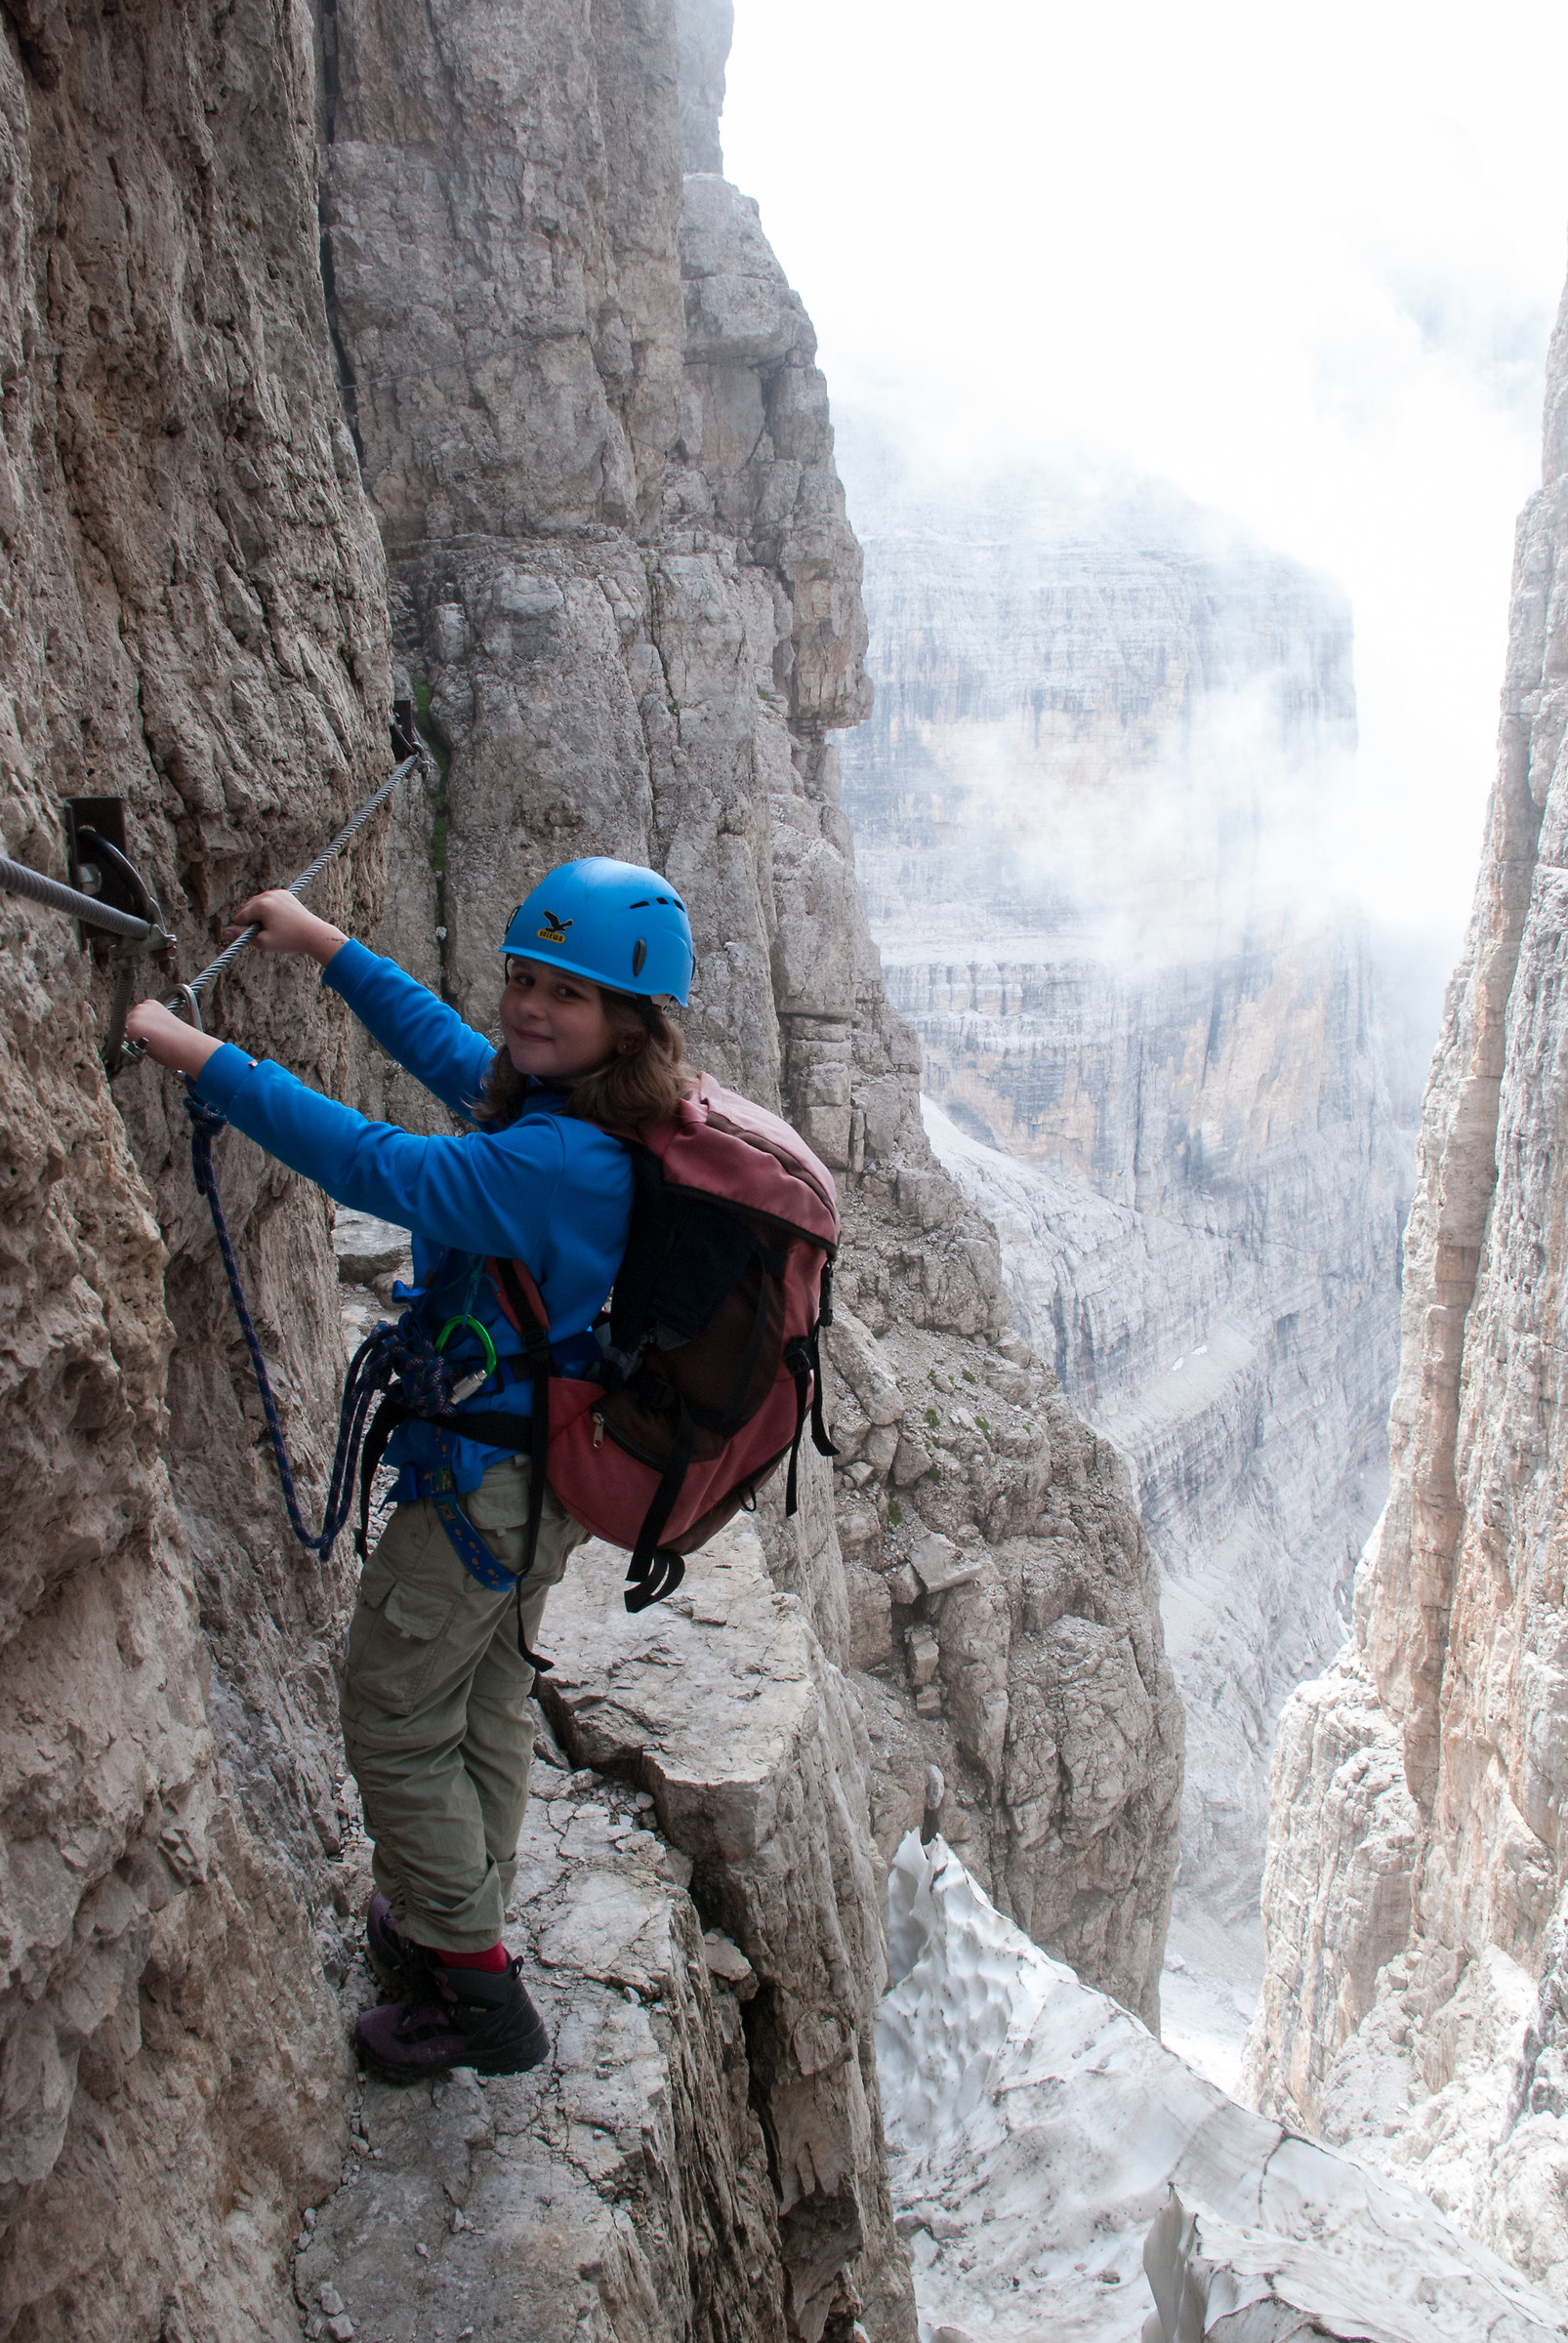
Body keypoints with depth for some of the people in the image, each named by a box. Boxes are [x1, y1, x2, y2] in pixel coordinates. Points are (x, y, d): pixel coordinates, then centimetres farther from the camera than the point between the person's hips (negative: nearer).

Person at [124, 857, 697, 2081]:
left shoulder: (558, 1164, -31)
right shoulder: (563, 1108, -2)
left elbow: (374, 1164, -34)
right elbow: (448, 1047, 12)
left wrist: (197, 1053, -27)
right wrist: (326, 944, 17)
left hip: (483, 1476, -10)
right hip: (542, 1468, 10)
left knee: (395, 1723, 7)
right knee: (489, 1700, 24)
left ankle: (479, 1994, 20)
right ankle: (460, 1926, 44)